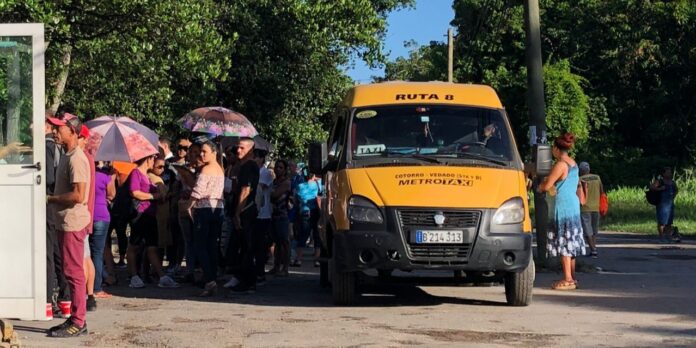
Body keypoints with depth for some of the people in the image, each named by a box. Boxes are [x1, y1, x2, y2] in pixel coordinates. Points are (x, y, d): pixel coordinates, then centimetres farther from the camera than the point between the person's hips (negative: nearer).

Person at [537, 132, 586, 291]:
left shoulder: (561, 165, -14)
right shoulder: (573, 164, 13)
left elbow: (547, 186, -15)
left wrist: (540, 187, 6)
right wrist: (547, 185, 20)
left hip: (563, 206, -9)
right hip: (574, 205, 9)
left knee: (564, 241, -6)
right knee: (571, 242, 12)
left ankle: (567, 279, -7)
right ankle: (572, 277, 16)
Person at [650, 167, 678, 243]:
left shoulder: (672, 182, 12)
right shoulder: (659, 181, -7)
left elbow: (676, 189, 29)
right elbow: (651, 187, -16)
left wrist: (673, 196, 14)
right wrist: (660, 189, -25)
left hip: (670, 203, 7)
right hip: (662, 203, -7)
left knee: (669, 221, 7)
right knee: (662, 221, -8)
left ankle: (668, 237, 11)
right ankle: (661, 237, -6)